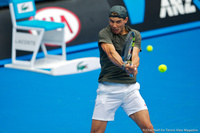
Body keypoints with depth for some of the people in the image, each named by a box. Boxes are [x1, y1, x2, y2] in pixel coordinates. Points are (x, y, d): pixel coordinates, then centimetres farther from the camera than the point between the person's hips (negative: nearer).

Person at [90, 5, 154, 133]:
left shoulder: (135, 35, 6)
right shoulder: (104, 33, -5)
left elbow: (135, 55, -11)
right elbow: (111, 52, -24)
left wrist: (133, 66, -36)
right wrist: (124, 66, -44)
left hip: (130, 88, 2)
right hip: (108, 89, -2)